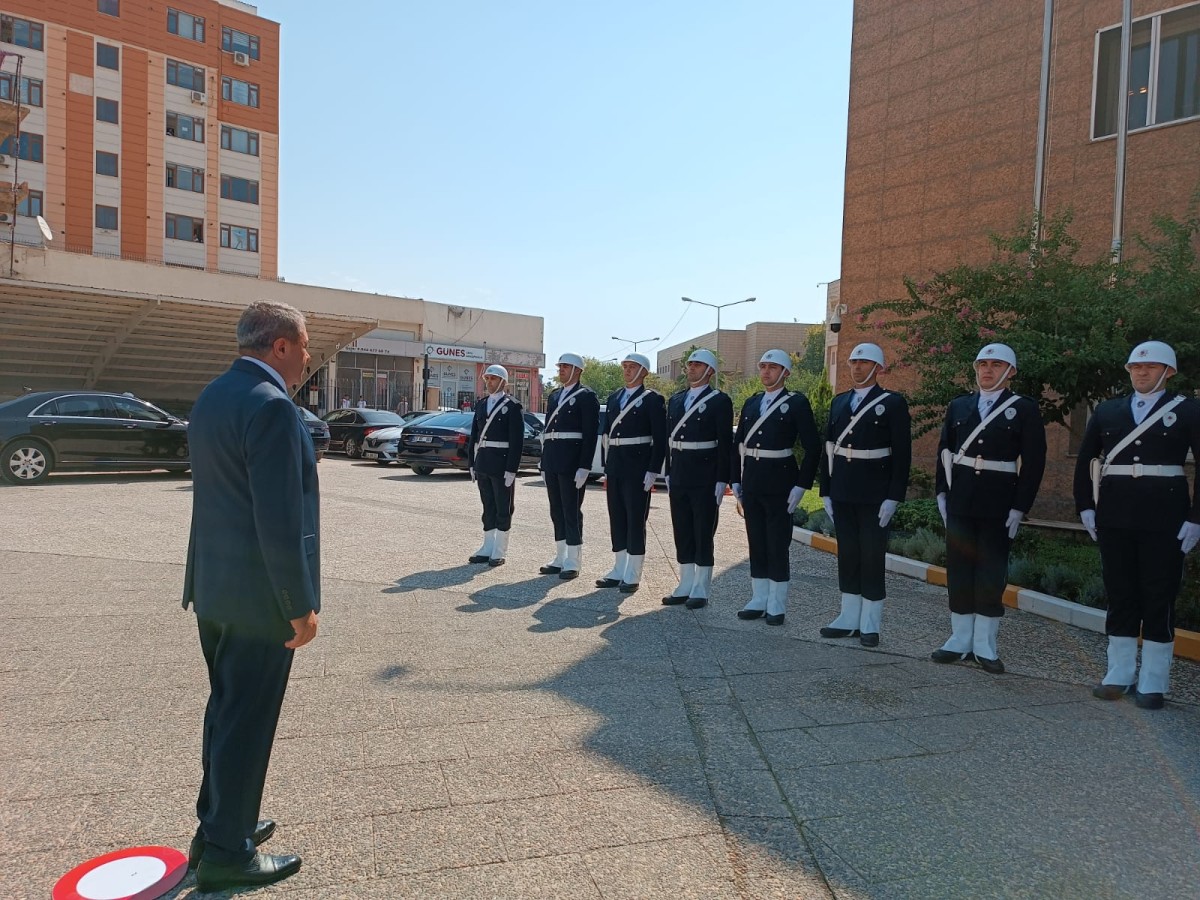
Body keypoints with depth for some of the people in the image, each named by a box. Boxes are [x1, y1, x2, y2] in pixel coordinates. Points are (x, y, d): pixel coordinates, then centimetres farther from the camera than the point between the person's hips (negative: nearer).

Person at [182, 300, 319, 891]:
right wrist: (301, 606, -16)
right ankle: (226, 855, 21)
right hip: (258, 598, -9)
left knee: (226, 710, 22)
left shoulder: (213, 396, 8)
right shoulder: (271, 406, -21)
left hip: (214, 587, 9)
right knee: (247, 723, 5)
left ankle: (219, 825, 38)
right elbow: (280, 521, -24)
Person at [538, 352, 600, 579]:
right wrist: (544, 463, 15)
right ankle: (559, 559, 20)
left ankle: (573, 563, 4)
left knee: (572, 512, -2)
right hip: (552, 462, 7)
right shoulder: (553, 396, 17)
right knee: (557, 512, 11)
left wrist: (584, 467, -17)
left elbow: (590, 434, -11)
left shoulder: (586, 396, -5)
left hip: (572, 464, -7)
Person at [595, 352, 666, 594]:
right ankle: (618, 571, 21)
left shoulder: (652, 399, -4)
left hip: (637, 468, -6)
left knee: (635, 521, -1)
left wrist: (652, 472, -15)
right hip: (614, 467, 6)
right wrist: (606, 469, 13)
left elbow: (660, 438, -9)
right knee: (617, 520, 11)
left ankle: (632, 576, 7)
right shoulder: (613, 398, 14)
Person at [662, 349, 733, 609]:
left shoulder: (720, 401, -5)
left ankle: (701, 590, 10)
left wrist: (721, 481, -13)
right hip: (679, 478, 6)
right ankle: (685, 586, 21)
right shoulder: (675, 400, 14)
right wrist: (669, 474, 12)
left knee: (703, 535, 2)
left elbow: (725, 443, -8)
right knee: (682, 534, 11)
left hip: (705, 480, -6)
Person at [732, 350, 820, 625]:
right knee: (756, 543, 11)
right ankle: (758, 600, 21)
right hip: (751, 484, 5)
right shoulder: (751, 403, 12)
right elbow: (738, 443, 16)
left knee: (778, 546, 1)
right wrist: (736, 479, 9)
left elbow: (812, 447, -8)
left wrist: (801, 485, -13)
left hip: (779, 485, -5)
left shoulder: (797, 403, -5)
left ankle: (777, 606, 11)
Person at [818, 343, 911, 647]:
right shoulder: (839, 402, 12)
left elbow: (902, 454, -8)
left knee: (872, 558, 1)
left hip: (875, 496, -5)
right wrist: (826, 491, 9)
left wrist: (893, 497, -14)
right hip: (842, 494, 5)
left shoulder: (893, 403, -4)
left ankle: (870, 625, 11)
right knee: (847, 555, 10)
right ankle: (849, 619, 20)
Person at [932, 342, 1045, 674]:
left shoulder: (1024, 409, -1)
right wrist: (942, 493, 4)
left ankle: (985, 646, 12)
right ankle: (960, 640, 18)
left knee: (991, 575, 2)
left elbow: (1033, 462, -4)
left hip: (998, 506, -3)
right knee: (959, 571, 7)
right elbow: (944, 451, 12)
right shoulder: (958, 406, 10)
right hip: (960, 503, 3)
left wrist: (1019, 507, -9)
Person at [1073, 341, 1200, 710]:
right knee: (1120, 595, 9)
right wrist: (1085, 506, 3)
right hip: (1114, 517, 3)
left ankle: (1153, 683, 13)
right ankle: (1119, 675, 19)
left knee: (1159, 598, 3)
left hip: (1164, 520, -3)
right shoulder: (1107, 411, 9)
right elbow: (1085, 462, 12)